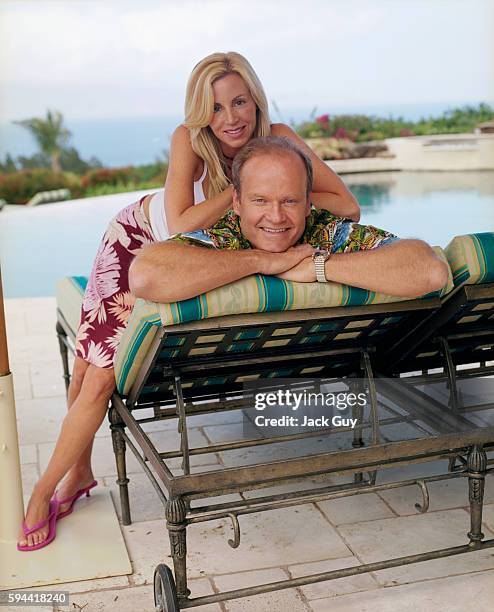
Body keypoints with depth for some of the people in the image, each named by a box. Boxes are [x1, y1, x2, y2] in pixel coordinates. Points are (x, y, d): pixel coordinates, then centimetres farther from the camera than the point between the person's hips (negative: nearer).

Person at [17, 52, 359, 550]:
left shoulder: (278, 138, -23)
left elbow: (348, 206, -27)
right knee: (88, 364, -3)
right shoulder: (188, 139, -27)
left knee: (103, 373, -6)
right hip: (137, 236, 0)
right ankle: (78, 470, 27)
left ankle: (44, 493, 14)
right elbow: (180, 224, -38)